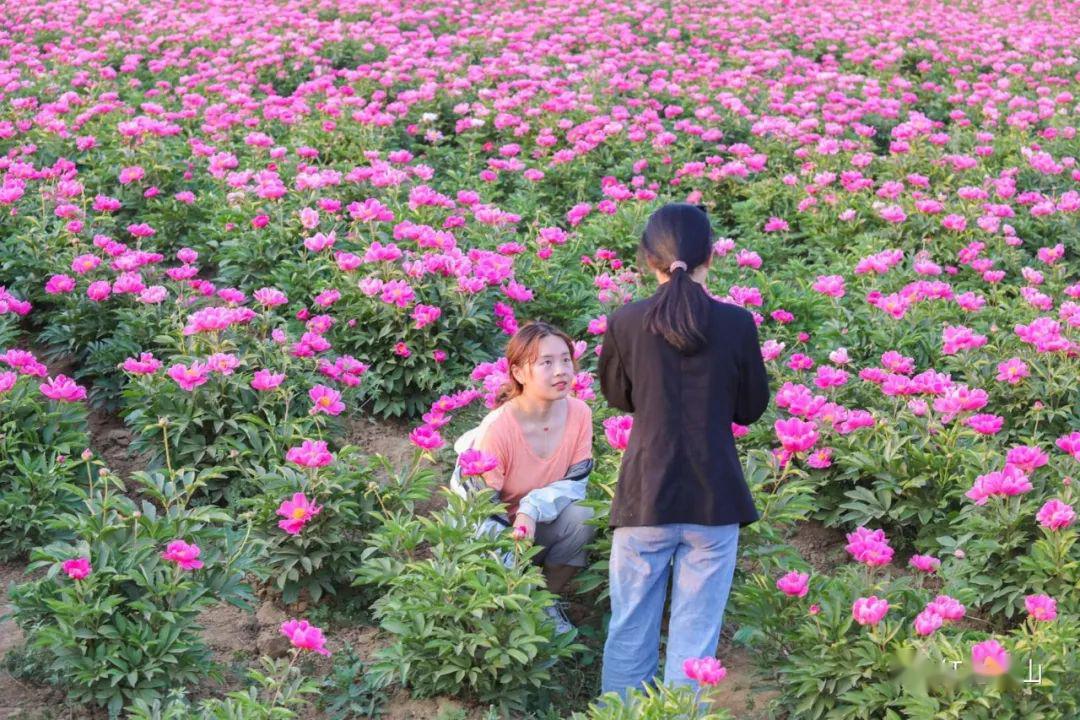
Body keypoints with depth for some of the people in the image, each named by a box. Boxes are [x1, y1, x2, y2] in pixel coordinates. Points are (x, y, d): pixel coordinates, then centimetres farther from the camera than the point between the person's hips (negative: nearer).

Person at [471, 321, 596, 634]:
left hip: (542, 526, 4)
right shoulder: (497, 428, -27)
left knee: (581, 517, -28)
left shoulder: (579, 413, -15)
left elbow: (577, 482, -9)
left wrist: (533, 508, -28)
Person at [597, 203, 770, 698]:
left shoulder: (625, 323, -7)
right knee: (696, 637, 7)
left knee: (630, 630, 13)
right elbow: (752, 408, 5)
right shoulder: (737, 323, -8)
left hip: (645, 496, 1)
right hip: (714, 499, 0)